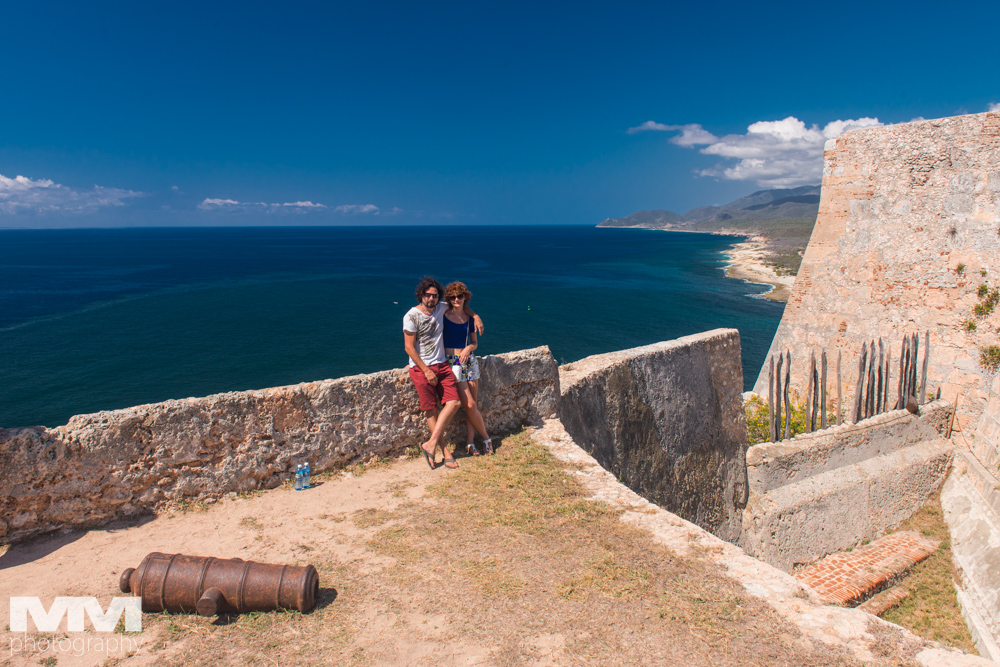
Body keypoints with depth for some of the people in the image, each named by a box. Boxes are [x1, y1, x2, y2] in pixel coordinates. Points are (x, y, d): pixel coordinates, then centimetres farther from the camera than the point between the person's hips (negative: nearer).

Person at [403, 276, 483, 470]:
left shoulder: (441, 308, 5)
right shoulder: (411, 316, -11)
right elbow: (409, 347, -12)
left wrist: (475, 316, 11)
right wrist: (427, 370, -14)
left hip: (441, 365, 6)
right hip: (421, 368, -5)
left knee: (453, 403, -7)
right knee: (431, 410, -2)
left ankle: (431, 444, -4)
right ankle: (445, 452, 4)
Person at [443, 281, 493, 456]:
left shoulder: (469, 317, 7)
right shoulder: (444, 315, -4)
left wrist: (468, 348, -7)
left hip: (469, 361, 4)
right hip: (452, 362, -4)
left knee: (472, 404, 1)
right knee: (470, 405, -8)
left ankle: (470, 443, 9)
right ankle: (486, 438, 10)